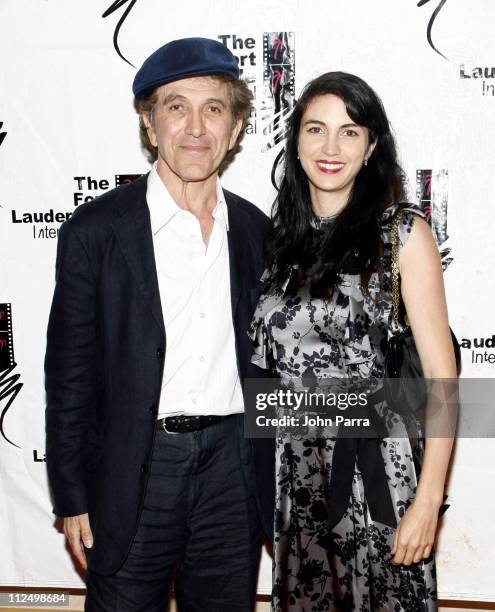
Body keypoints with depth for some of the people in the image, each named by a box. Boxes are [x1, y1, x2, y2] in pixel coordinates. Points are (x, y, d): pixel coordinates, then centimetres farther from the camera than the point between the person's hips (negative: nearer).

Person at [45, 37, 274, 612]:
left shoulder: (255, 230, 4)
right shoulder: (94, 231, -8)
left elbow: (262, 359, 11)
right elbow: (69, 373, -5)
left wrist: (270, 475, 11)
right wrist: (73, 498, -4)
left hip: (232, 464, 4)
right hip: (135, 472, -3)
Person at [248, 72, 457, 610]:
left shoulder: (401, 231, -8)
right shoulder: (280, 235, 7)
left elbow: (441, 374, -9)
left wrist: (427, 501, -14)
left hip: (372, 469, -4)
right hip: (290, 469, 5)